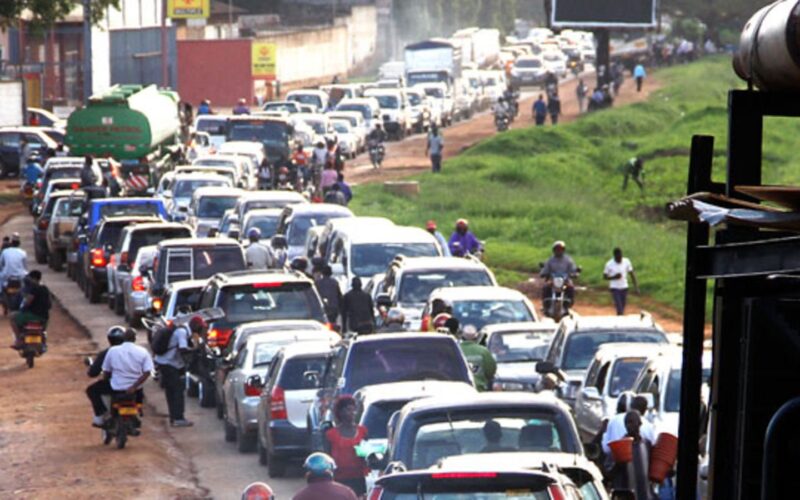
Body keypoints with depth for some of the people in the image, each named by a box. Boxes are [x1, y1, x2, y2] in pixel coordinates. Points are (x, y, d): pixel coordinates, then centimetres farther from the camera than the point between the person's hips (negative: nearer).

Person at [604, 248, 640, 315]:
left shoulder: (626, 262, -5)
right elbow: (604, 277, -4)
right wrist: (614, 277, -22)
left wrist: (636, 287, -4)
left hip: (624, 288, 3)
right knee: (619, 310, -13)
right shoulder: (609, 264, -13)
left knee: (622, 309, 11)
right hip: (614, 288, -3)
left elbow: (632, 274, 1)